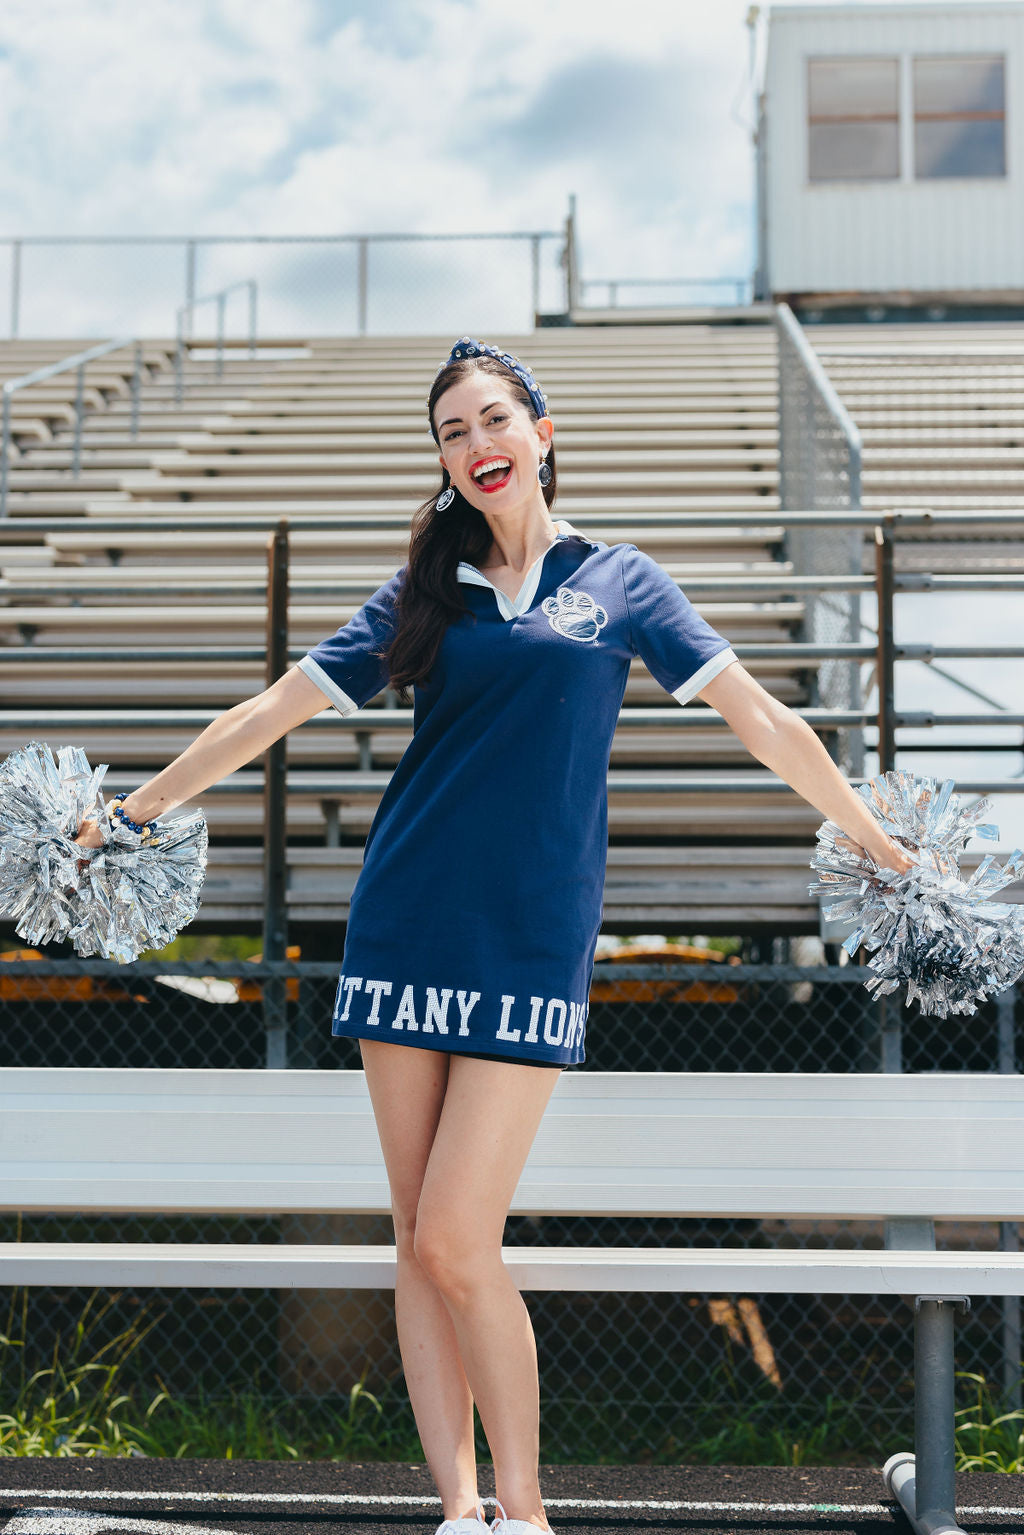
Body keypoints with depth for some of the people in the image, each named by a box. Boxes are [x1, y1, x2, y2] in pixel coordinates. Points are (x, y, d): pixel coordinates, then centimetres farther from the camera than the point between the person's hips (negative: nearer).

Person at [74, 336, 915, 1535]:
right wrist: (131, 811, 18)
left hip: (533, 945, -3)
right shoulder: (424, 593, 12)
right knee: (419, 1243, 3)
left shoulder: (618, 582, 8)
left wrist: (883, 845, 10)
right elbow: (274, 709, 16)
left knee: (456, 1243, -11)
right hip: (402, 931, 3)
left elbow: (759, 718, 9)